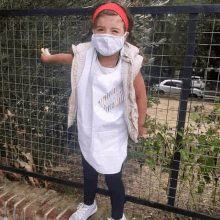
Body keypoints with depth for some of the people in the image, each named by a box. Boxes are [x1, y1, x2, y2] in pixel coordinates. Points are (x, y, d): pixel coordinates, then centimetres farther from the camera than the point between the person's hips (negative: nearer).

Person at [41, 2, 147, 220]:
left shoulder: (128, 66, -24)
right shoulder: (84, 56, -14)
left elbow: (140, 95, -10)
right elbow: (68, 57, 10)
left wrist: (139, 126, -1)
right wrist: (49, 57, 28)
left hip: (112, 135, -4)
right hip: (87, 131, 4)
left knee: (113, 178, 11)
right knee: (88, 171, 26)